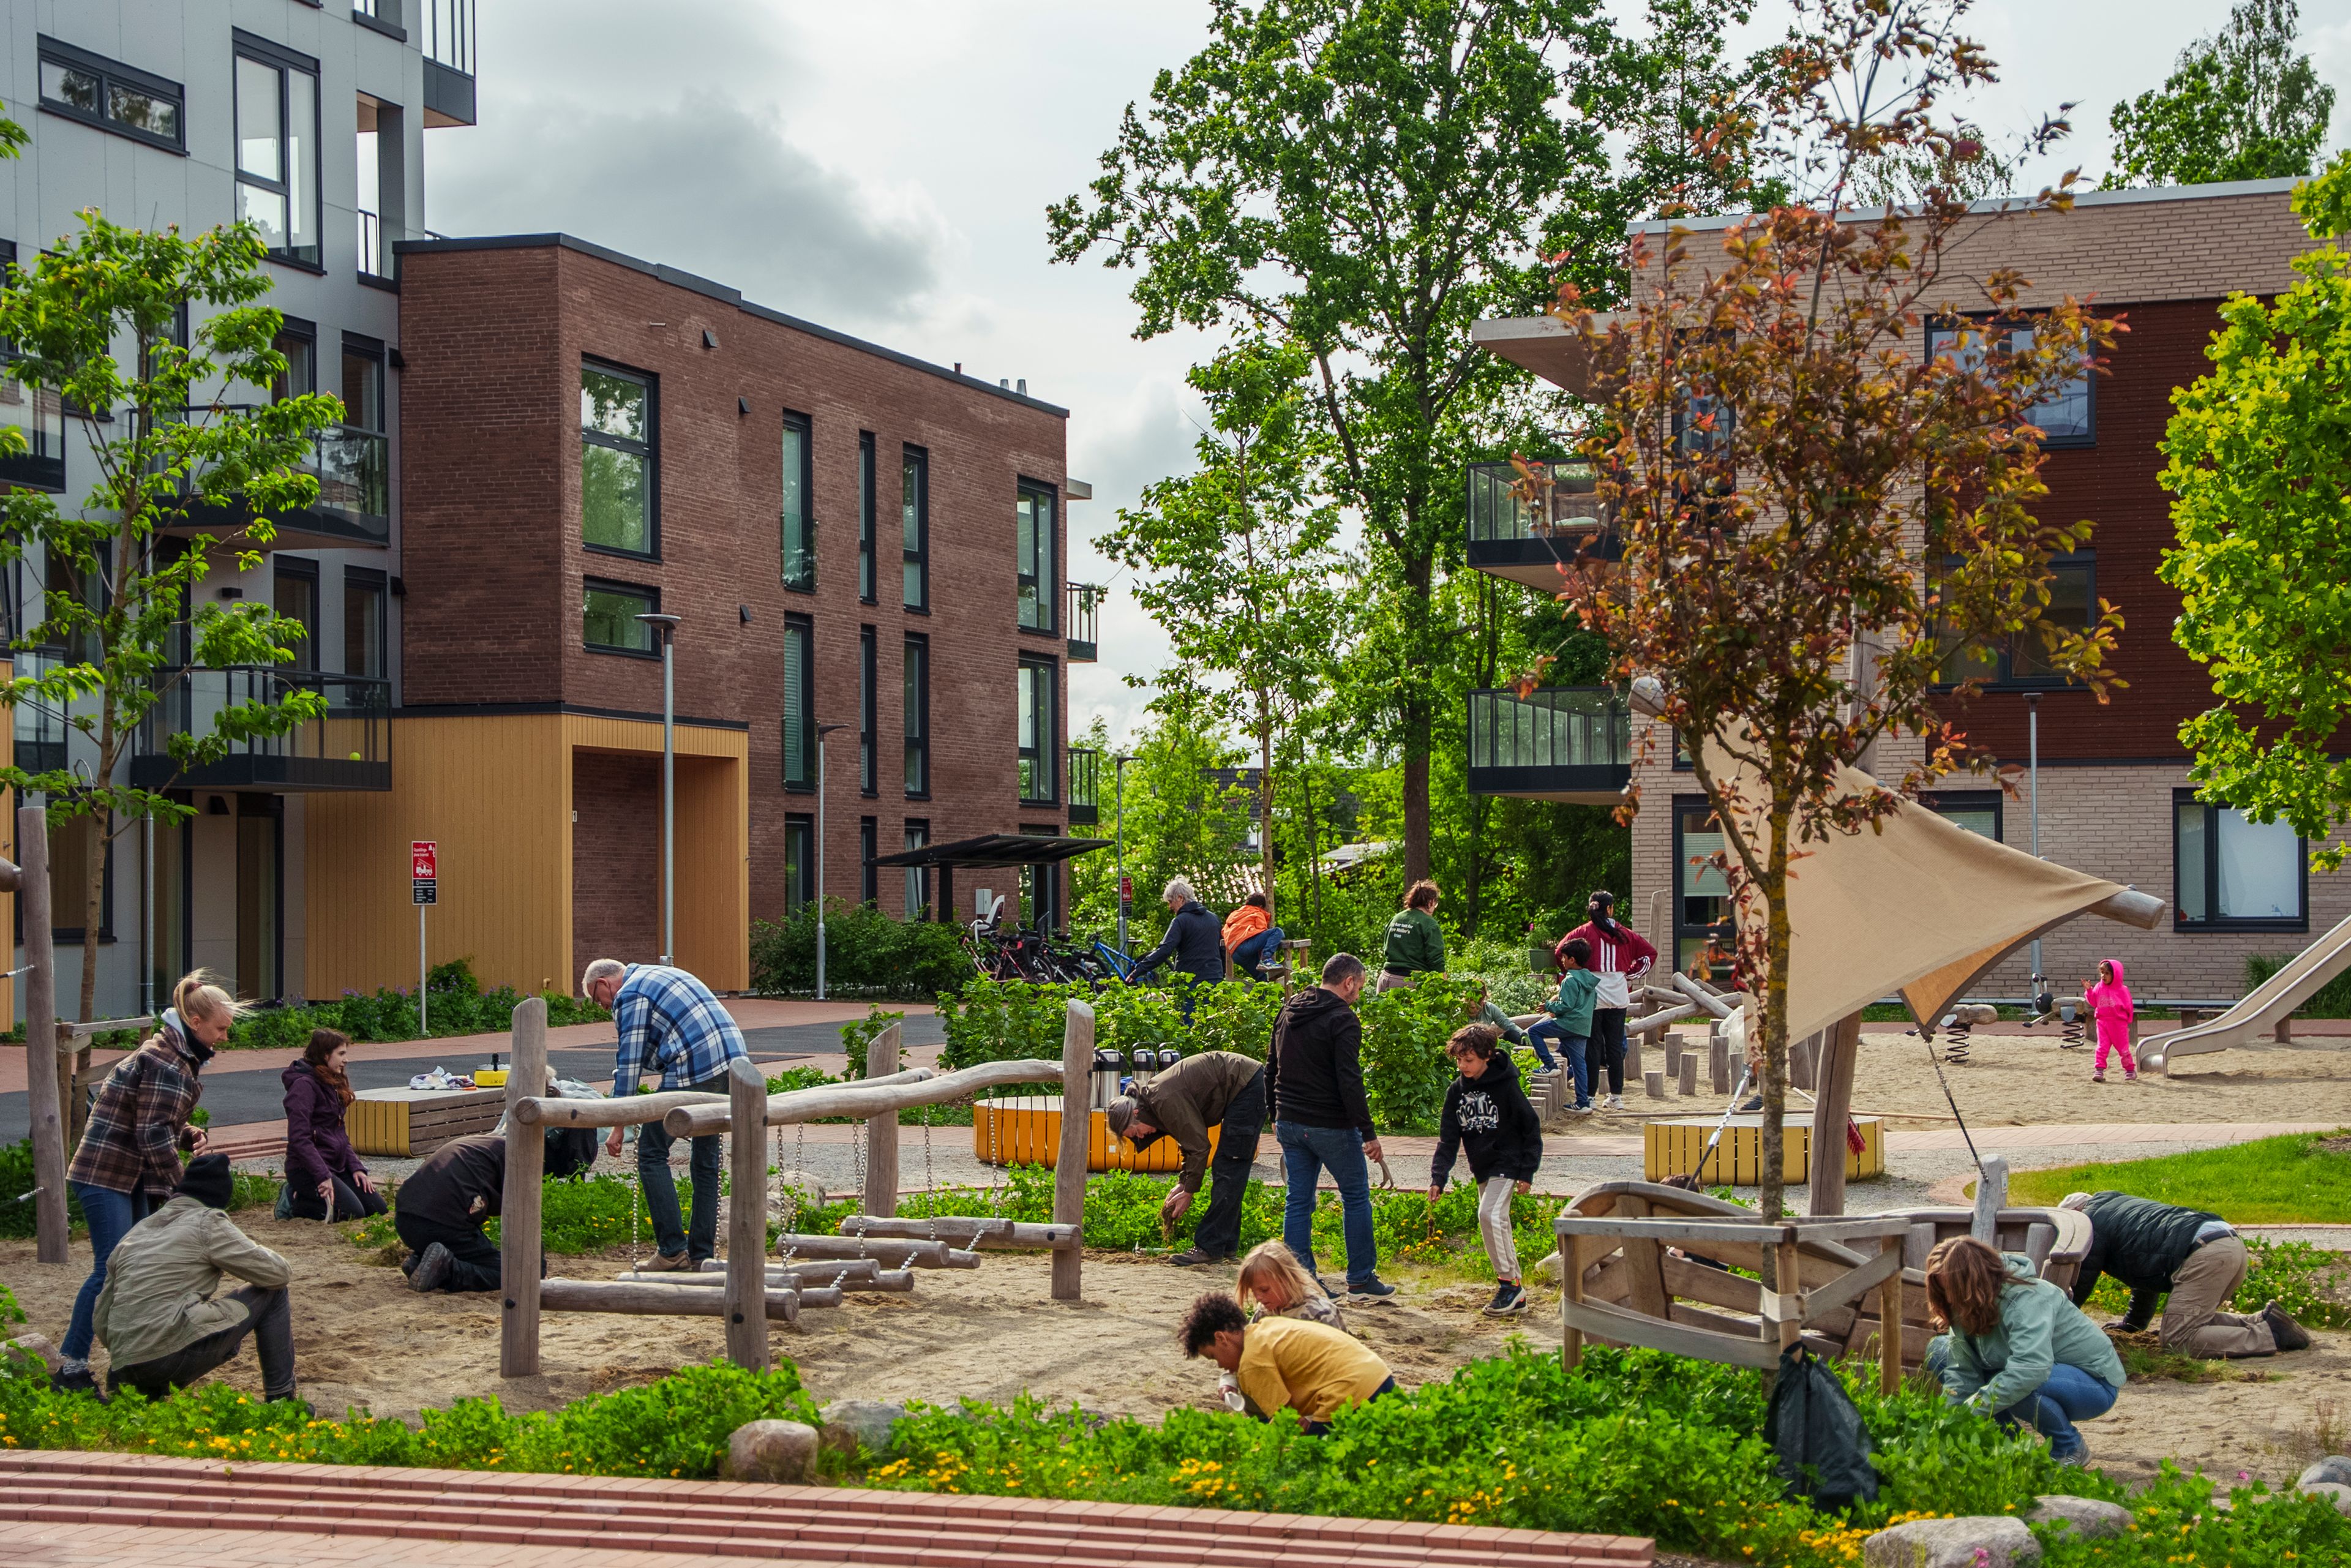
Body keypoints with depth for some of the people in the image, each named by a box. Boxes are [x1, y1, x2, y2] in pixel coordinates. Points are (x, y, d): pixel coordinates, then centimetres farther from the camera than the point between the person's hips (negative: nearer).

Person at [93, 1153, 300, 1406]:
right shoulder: (208, 1223, 2)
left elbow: (101, 1318, 23)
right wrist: (254, 1250, 25)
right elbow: (278, 1273, 3)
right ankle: (282, 1400, 10)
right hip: (174, 1354, -7)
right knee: (273, 1293, 10)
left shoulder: (135, 1232, 22)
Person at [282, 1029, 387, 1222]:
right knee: (352, 1212, -22)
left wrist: (356, 1167, 6)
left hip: (337, 1166, 10)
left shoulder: (332, 1085, 16)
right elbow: (299, 1138, -22)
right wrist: (323, 1177, -26)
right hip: (307, 1169, -10)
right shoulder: (304, 1085, -14)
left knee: (377, 1208, 1)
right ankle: (295, 1202, -2)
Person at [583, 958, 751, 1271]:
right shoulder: (662, 975, 28)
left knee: (652, 1153, 2)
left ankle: (672, 1250, 0)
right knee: (707, 1159, 14)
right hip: (734, 1059, 9)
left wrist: (618, 1127, -1)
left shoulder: (630, 995, 0)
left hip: (695, 1072, -9)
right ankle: (703, 1254, 15)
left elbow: (629, 1063, -4)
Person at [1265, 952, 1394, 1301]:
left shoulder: (1288, 1011, 11)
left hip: (1289, 1125, 7)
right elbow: (1349, 1082, -21)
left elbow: (1271, 1070, 17)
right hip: (1330, 1126, -7)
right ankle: (1361, 1281, 12)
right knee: (1356, 1199, 8)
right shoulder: (1342, 1020, -14)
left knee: (1298, 1202, 9)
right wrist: (1368, 1132, -18)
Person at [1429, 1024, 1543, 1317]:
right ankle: (1516, 1291, 17)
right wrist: (1438, 1177, -8)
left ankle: (1509, 1283, -13)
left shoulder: (1505, 1086, -13)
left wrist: (1527, 1172, -9)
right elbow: (1448, 1138, 3)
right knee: (1497, 1225, 9)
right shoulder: (1457, 1091, 3)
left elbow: (1531, 1128, -7)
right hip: (1481, 1169, 7)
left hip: (1506, 1164, -7)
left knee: (1490, 1215, -23)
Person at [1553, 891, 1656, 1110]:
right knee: (1616, 1045, 10)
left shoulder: (1583, 932, -4)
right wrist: (1630, 975, 11)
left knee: (1593, 1045, 2)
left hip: (1592, 995, -3)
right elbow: (1649, 954, 10)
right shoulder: (1624, 934, 5)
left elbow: (1560, 953, -11)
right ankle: (1616, 1096, 13)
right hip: (1618, 995, 3)